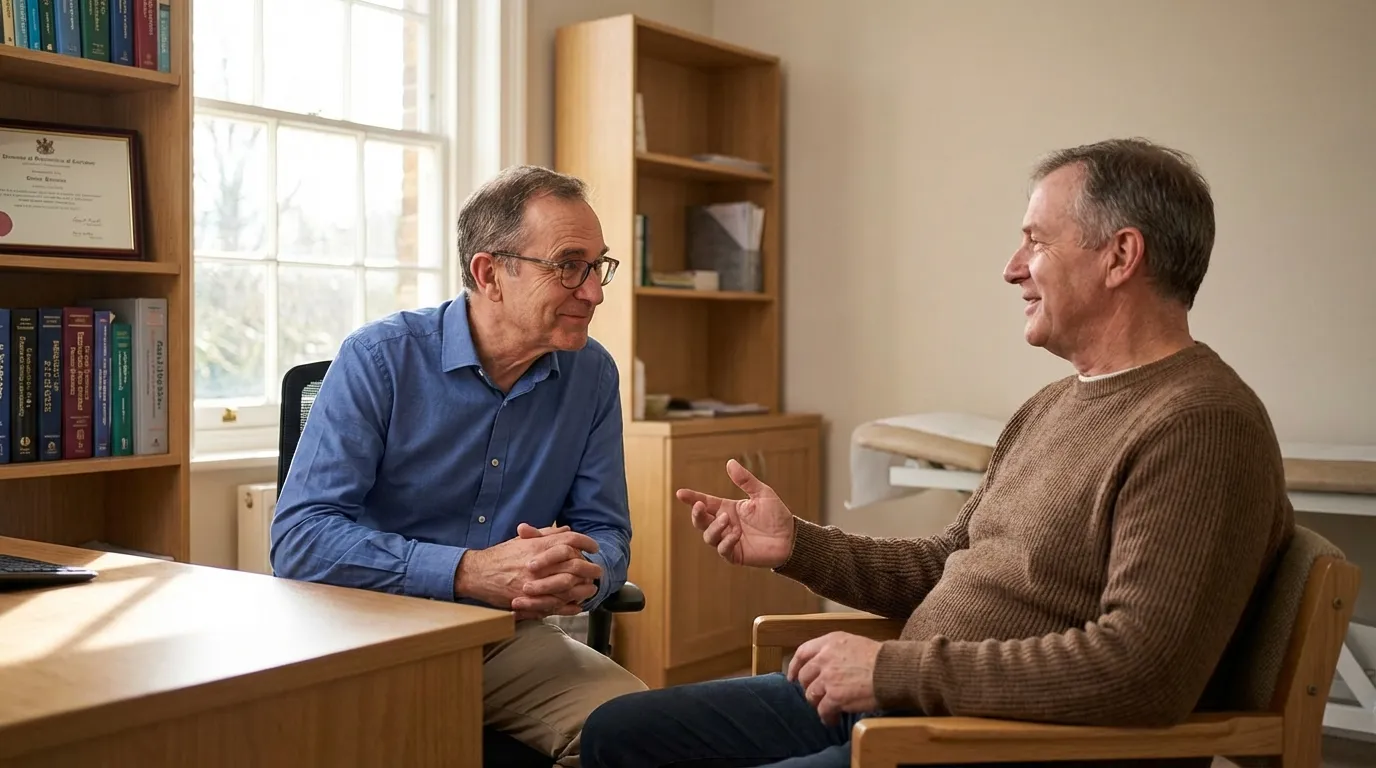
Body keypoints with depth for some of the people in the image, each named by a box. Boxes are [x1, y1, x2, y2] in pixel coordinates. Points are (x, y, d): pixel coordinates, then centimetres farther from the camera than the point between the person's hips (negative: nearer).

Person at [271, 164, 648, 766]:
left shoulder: (592, 375, 1)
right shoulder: (380, 357, -12)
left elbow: (605, 532, 5)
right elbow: (299, 536, -19)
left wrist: (583, 573, -21)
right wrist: (470, 572, -31)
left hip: (508, 643, 3)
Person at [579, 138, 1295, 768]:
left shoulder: (1201, 427, -17)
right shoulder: (1048, 407, 15)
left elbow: (1142, 671, -27)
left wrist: (894, 669, -21)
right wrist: (798, 544, 5)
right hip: (893, 700, 9)